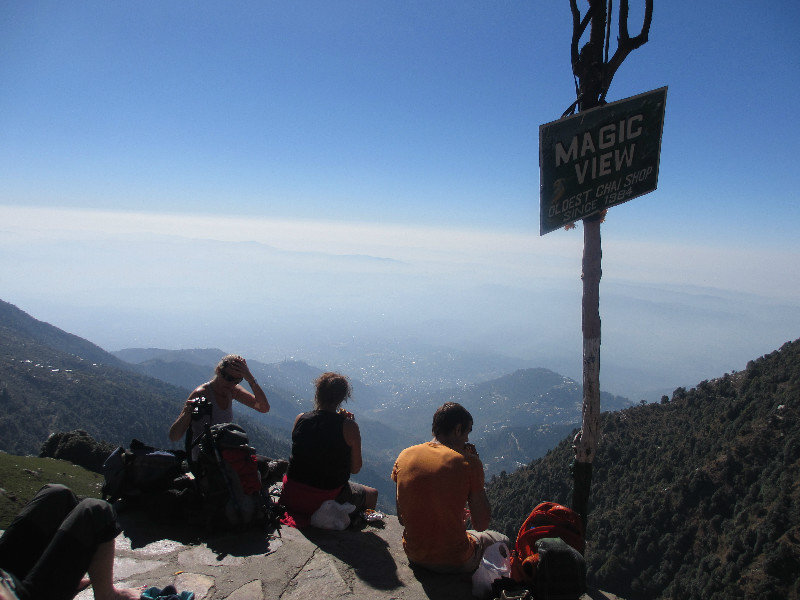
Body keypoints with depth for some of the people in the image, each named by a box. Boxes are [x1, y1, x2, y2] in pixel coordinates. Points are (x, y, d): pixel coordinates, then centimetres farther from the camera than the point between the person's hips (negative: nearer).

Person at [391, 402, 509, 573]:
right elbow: (481, 525, -9)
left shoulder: (405, 456, -5)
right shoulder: (468, 462, -18)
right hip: (455, 563, -4)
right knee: (502, 541, 24)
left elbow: (402, 519, 4)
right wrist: (475, 464, -4)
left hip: (414, 556, 5)